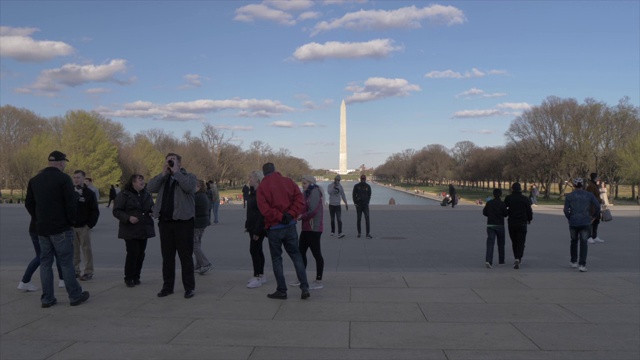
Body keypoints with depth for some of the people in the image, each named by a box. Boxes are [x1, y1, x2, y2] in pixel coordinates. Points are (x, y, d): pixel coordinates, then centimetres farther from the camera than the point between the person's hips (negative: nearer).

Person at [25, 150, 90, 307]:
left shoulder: (34, 180, 9)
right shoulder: (63, 178, -11)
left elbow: (28, 203, 12)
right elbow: (71, 203, -16)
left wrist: (39, 219, 17)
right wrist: (71, 220, -2)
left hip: (42, 228, 6)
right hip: (61, 228, -6)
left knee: (45, 262, 10)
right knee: (66, 262, 0)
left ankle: (47, 298, 11)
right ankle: (75, 296, 6)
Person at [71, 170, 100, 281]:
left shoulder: (89, 193, -3)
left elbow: (95, 211, -4)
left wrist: (90, 224, -11)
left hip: (84, 227, -3)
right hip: (71, 226, 3)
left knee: (86, 249, 0)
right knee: (74, 249, 9)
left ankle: (88, 272, 5)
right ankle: (75, 270, 17)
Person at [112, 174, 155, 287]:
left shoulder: (146, 194, 11)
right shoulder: (124, 195, -7)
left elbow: (152, 207, 21)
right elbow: (116, 211, -9)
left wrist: (153, 212, -2)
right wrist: (128, 218, -22)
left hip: (144, 230, 6)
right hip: (131, 231, -5)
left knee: (140, 254, 7)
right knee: (132, 253, -8)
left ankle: (136, 277, 18)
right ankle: (128, 278, 6)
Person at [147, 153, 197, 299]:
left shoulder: (189, 176, 5)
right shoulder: (162, 178, 17)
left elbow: (188, 187, -18)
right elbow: (150, 187, -1)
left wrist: (176, 172, -11)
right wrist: (163, 173, -6)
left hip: (183, 221, -4)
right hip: (165, 221, 5)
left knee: (185, 256, 0)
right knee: (167, 256, 10)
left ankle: (189, 287, 7)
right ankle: (167, 286, 19)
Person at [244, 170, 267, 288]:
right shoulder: (253, 192, 14)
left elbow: (261, 213, -21)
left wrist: (257, 230, -23)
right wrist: (248, 225, 15)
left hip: (259, 227, -10)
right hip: (253, 226, 10)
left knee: (254, 250, -8)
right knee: (258, 250, 13)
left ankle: (257, 277, -2)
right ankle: (261, 275, 21)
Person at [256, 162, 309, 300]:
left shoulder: (262, 186, -7)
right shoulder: (288, 181, 2)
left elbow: (264, 208, -18)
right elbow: (300, 199, -7)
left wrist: (279, 217, -12)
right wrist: (291, 214, -10)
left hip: (274, 227, -3)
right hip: (290, 225, 3)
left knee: (276, 259, 9)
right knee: (296, 255, 12)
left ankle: (281, 291, 12)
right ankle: (305, 288, 5)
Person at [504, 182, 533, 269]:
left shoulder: (508, 198, -3)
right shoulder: (525, 199, -3)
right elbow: (529, 211, 1)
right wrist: (529, 219, 19)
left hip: (511, 223, 1)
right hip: (522, 223, -1)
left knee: (514, 241, 16)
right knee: (521, 242, 0)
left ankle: (516, 259, 24)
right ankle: (518, 258, -18)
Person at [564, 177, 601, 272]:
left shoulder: (569, 196, -1)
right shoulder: (589, 195, 3)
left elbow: (566, 210, -8)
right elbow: (597, 206, -6)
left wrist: (570, 219, 8)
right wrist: (595, 217, 7)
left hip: (573, 223, 0)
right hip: (585, 222, 0)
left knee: (574, 241, 19)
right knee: (583, 243, 3)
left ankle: (574, 262, 26)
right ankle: (582, 265, -8)